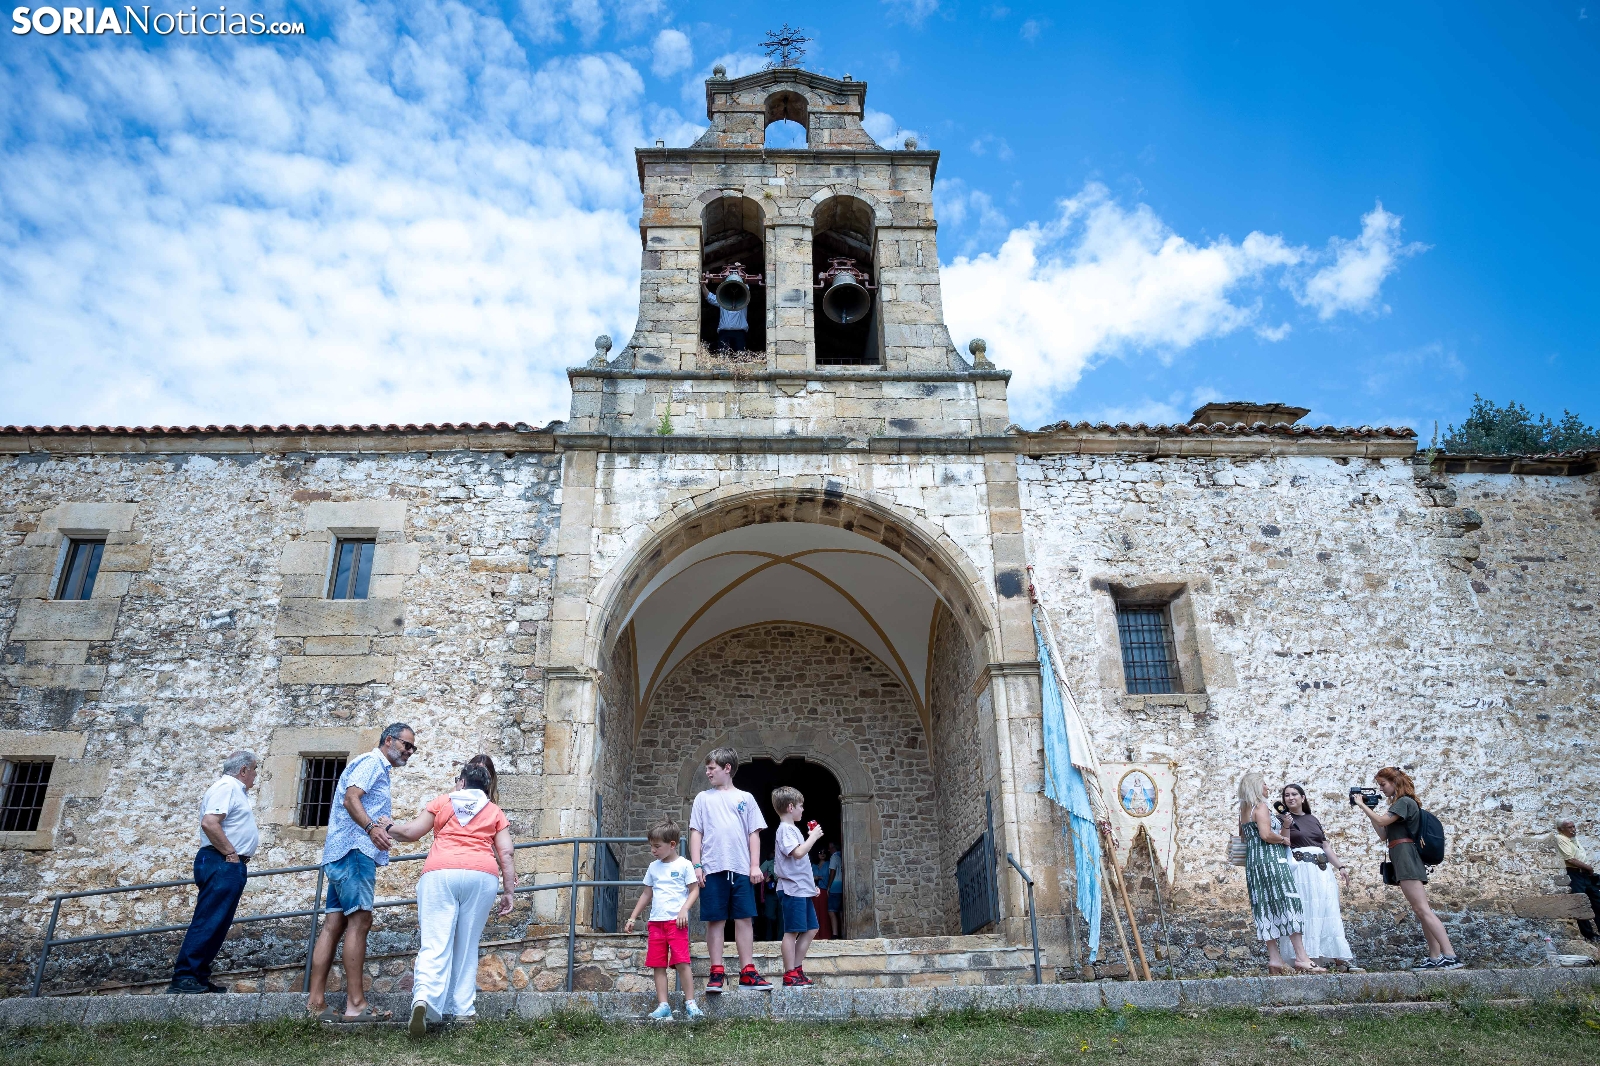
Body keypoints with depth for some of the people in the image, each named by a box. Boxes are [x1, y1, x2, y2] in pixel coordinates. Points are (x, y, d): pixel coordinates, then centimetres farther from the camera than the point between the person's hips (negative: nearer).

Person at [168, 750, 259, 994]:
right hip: (221, 865, -11)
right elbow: (209, 823, -22)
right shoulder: (226, 786, -9)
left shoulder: (236, 790, 23)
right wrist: (231, 853, -18)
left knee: (217, 926, 10)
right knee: (208, 923, -12)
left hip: (232, 867, 11)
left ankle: (199, 979, 13)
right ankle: (183, 978, -11)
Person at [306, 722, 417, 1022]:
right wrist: (371, 827, -31)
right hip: (354, 850, -10)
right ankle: (356, 1005, -17)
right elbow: (351, 797, -17)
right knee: (359, 919, -14)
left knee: (335, 923, 5)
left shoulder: (381, 770, 28)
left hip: (342, 853, 10)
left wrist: (386, 823, 12)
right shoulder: (371, 761, -2)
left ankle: (315, 1001, 4)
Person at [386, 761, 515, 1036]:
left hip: (440, 873, -1)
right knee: (467, 946, 11)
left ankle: (424, 997, -28)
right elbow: (506, 854, 11)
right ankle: (463, 1009, 6)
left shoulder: (442, 802, 20)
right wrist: (509, 891, 10)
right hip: (481, 876, 1)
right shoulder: (495, 812, 21)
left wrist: (388, 828, 35)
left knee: (435, 944, -6)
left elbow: (411, 831, 17)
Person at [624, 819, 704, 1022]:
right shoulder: (653, 867, 14)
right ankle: (663, 1006, 7)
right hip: (656, 922, 5)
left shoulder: (684, 865, -1)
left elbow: (694, 891, 0)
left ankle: (690, 1003, -2)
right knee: (658, 965, 3)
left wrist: (684, 910, -15)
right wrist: (633, 917, 19)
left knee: (681, 963, -11)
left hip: (676, 921, -5)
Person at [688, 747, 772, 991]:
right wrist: (696, 865, -2)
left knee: (744, 919, 1)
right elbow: (696, 833, 7)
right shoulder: (703, 798, 10)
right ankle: (717, 973, 8)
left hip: (741, 869, 0)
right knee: (715, 920, 2)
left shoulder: (745, 798, 10)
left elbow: (754, 834, 9)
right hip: (712, 869, 0)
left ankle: (747, 972, 8)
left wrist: (755, 865, 0)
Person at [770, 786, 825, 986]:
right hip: (792, 889, -10)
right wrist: (813, 837, -15)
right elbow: (798, 853, -26)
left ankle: (797, 969, 19)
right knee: (792, 931, -5)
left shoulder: (792, 828, 19)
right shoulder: (785, 829, -12)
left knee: (810, 929, 13)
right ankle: (790, 975, 0)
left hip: (802, 889, 10)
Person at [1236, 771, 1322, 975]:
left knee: (1266, 908, 5)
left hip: (1253, 862, 9)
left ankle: (1274, 959, 2)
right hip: (1270, 859, -9)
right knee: (1288, 903, -8)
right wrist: (1284, 839, -3)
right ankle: (1301, 958, -12)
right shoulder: (1261, 807, -8)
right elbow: (1266, 834, -20)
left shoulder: (1244, 811, 18)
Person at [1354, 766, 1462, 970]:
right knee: (1421, 910, 6)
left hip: (1406, 857, -10)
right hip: (1404, 860, 10)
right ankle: (1435, 957, 6)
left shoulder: (1404, 802, -7)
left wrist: (1361, 805, -8)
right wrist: (1369, 811, 12)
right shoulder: (1400, 804, 22)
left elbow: (1381, 821, -17)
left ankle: (1450, 955, -19)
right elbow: (1383, 835, 19)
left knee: (1422, 909, -15)